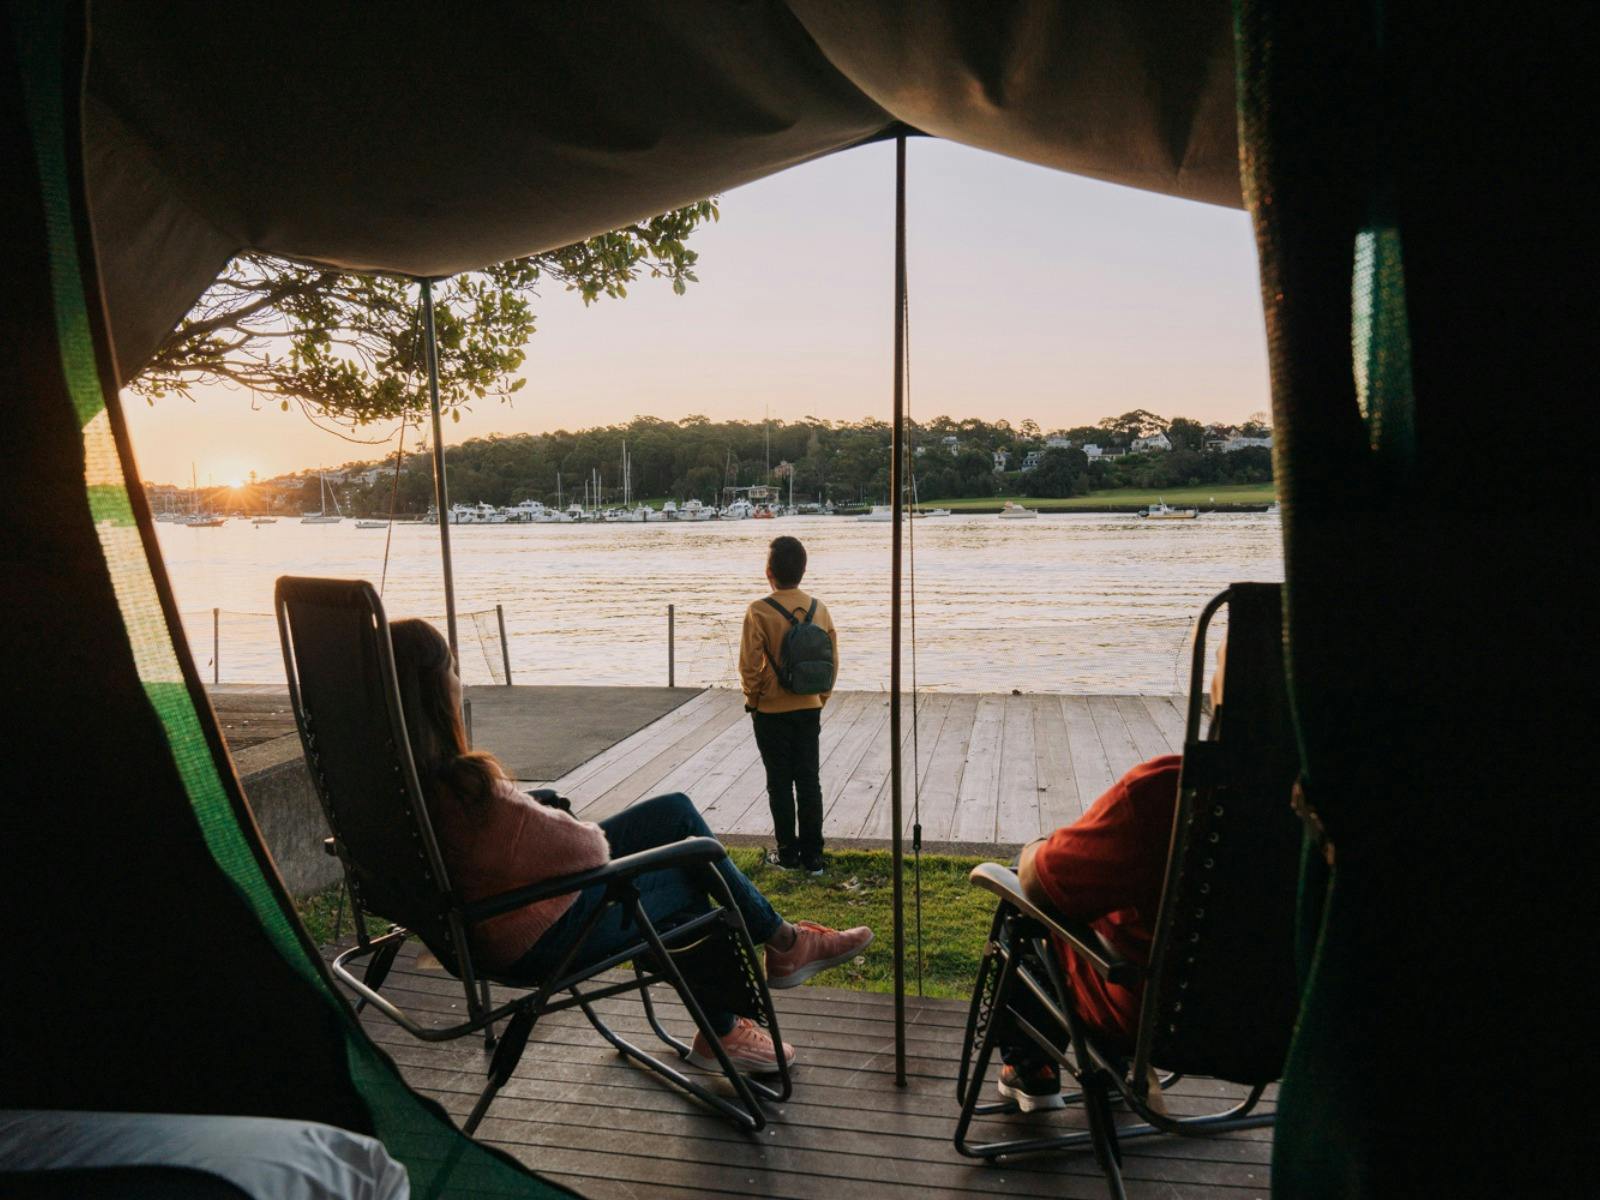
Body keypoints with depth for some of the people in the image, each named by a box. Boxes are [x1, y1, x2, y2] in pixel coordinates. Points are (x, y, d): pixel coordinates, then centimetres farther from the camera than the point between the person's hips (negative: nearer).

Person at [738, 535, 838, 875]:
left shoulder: (759, 611, -15)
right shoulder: (818, 608, -1)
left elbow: (749, 665, -14)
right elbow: (832, 660, 4)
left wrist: (753, 699, 2)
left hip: (772, 711, -3)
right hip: (809, 709, 4)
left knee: (780, 783, 7)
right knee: (809, 782, 9)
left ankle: (787, 854, 16)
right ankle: (812, 857, 14)